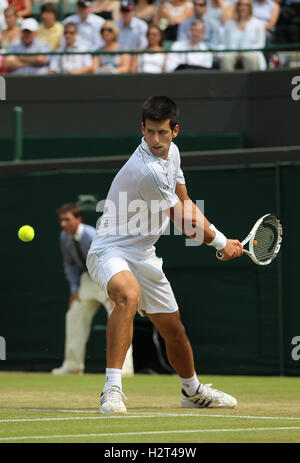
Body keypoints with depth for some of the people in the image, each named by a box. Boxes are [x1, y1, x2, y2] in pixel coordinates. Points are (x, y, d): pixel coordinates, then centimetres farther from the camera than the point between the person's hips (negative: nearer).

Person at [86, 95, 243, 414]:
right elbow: (184, 222, -16)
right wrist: (222, 243, -1)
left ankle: (192, 390, 42)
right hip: (110, 251, -9)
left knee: (174, 330, 16)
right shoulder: (148, 170, -26)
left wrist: (217, 235, 4)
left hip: (143, 256, 9)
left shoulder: (171, 153, 4)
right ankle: (112, 390, -42)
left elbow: (185, 202, 17)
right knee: (129, 295, -40)